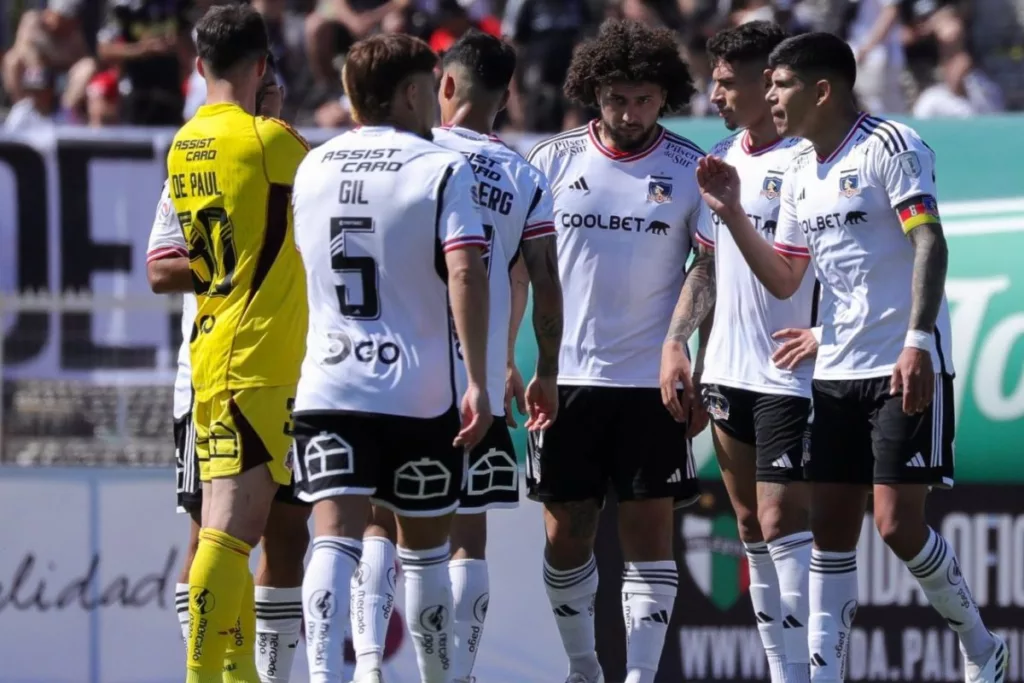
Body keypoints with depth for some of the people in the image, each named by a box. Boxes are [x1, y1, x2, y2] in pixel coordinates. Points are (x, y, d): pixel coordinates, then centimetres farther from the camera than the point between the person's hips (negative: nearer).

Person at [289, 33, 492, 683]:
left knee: (335, 538, -9)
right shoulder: (443, 169, -6)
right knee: (424, 548, 13)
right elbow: (465, 274, -17)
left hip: (328, 386, 2)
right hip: (421, 392, -2)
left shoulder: (314, 168, 9)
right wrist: (478, 381, -18)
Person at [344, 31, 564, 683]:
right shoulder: (527, 180, 2)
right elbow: (547, 288, 2)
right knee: (468, 533, 6)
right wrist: (547, 375, 14)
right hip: (480, 380, 0)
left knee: (379, 522, 9)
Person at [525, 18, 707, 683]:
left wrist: (701, 377, -3)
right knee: (565, 534, 5)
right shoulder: (553, 160, 2)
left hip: (652, 380, -1)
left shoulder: (688, 169, -1)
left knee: (650, 531, -2)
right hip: (568, 376, 1)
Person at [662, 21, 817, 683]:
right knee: (751, 527, 10)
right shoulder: (722, 159, 12)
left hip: (788, 375, -8)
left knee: (782, 525, -9)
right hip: (727, 373, 8)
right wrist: (676, 339, 9)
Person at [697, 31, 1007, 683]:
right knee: (831, 530, 3)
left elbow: (930, 244, -18)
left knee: (898, 525, -10)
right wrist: (731, 212, 8)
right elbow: (784, 280, 19)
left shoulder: (891, 147, -10)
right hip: (835, 372, 8)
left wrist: (917, 341, -28)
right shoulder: (800, 175, 14)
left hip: (905, 369, -8)